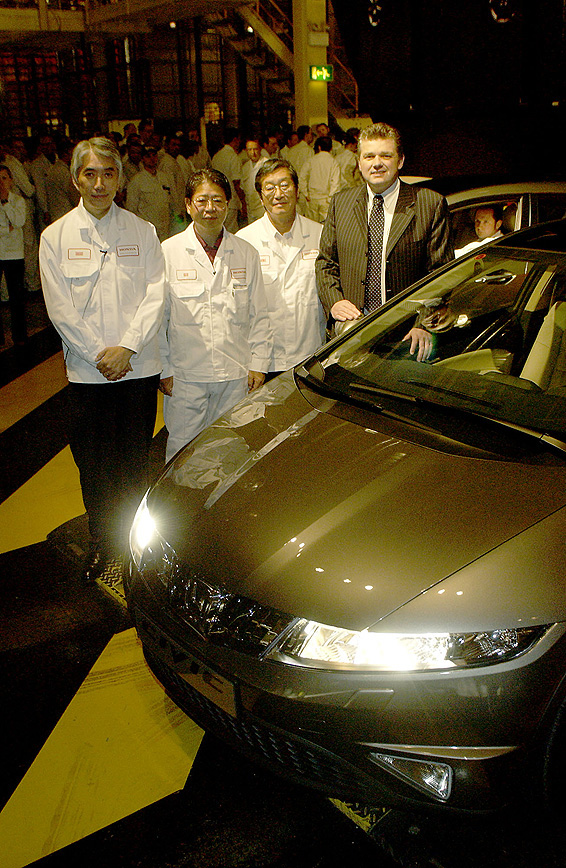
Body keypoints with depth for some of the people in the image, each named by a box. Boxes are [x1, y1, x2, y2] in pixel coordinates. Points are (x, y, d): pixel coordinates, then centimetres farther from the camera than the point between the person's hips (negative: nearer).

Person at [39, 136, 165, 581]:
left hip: (139, 366, 1)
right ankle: (102, 542, 25)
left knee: (135, 461, 8)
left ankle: (134, 539, 27)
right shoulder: (56, 236, 2)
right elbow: (60, 309, -3)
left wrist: (126, 348, -14)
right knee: (93, 461, 6)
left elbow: (155, 296, -3)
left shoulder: (142, 231, 4)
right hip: (87, 372, 0)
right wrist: (99, 354, -11)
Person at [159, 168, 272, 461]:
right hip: (185, 376, -1)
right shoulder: (169, 252, 0)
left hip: (236, 375, 2)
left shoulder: (246, 253, 6)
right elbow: (158, 318, 2)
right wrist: (163, 370, -1)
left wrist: (258, 365, 3)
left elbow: (259, 316, 9)